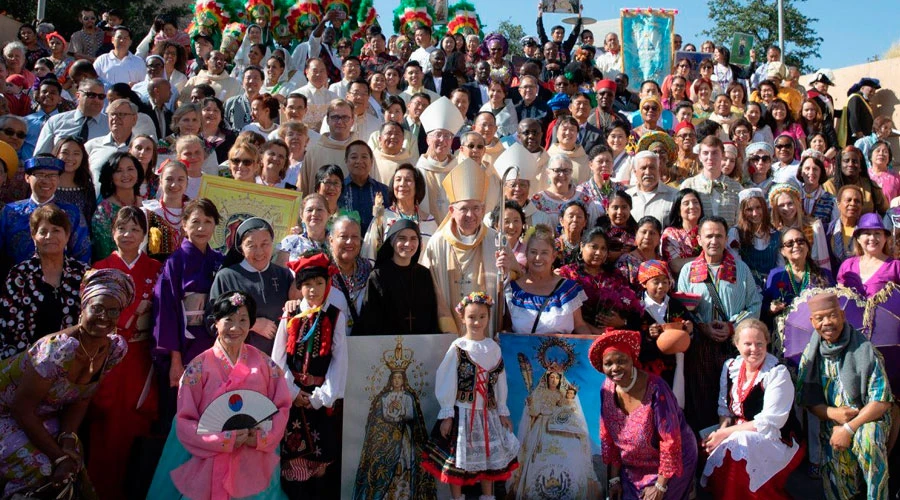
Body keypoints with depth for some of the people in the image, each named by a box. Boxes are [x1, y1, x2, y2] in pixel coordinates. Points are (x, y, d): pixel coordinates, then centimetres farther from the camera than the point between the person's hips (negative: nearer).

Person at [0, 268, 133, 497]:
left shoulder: (116, 348, -15)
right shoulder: (59, 349, -35)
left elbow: (81, 399, -2)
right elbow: (22, 408, -27)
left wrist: (68, 439, -17)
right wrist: (59, 456, -22)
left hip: (41, 413, 6)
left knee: (72, 457, -11)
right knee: (38, 469, -21)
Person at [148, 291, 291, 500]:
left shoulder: (265, 364, 0)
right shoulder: (198, 367, -5)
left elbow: (282, 406, 2)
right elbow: (184, 422, -7)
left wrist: (262, 437, -15)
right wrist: (225, 440, -17)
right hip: (208, 469, -1)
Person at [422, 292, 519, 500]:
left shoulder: (493, 347, 2)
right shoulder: (457, 348, -10)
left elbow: (500, 382, 7)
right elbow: (446, 382, -8)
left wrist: (502, 412, 9)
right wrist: (447, 414, -9)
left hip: (488, 412, 4)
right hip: (462, 412, -4)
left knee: (489, 457, 15)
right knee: (458, 459, 4)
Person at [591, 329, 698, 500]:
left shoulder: (655, 388, -27)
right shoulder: (607, 388, -9)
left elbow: (671, 440, -23)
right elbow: (609, 436, 0)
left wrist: (660, 486, -17)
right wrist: (614, 479, 3)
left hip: (671, 464, -5)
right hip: (633, 469, 5)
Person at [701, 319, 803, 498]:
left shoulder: (778, 373, -15)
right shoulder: (730, 366, 3)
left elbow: (768, 423, -20)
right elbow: (724, 407, 8)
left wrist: (725, 434, -21)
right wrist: (721, 431, -14)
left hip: (775, 440, -6)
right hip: (738, 433, 6)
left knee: (733, 449, -32)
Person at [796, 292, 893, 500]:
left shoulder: (864, 350, -11)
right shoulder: (811, 355, 1)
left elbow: (882, 401, -13)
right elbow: (808, 399, 5)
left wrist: (849, 428, -20)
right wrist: (833, 413, -16)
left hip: (868, 418, -2)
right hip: (831, 421, 2)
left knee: (868, 437, -37)